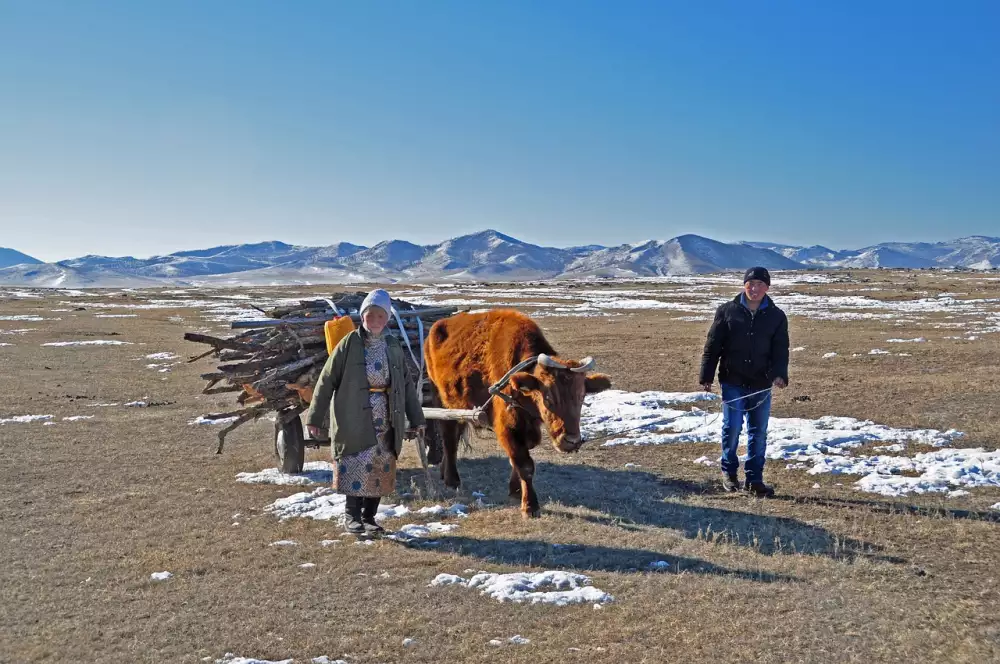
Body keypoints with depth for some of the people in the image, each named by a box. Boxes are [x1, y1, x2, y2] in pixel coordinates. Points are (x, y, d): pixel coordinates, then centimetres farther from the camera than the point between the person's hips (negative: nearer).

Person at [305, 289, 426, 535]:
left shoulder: (393, 346, 7)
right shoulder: (349, 344, -4)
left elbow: (406, 384, 14)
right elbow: (326, 381, -2)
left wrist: (417, 419, 13)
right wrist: (314, 419, -3)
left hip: (385, 422, 4)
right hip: (354, 420, -4)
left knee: (380, 469, 7)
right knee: (357, 466, -7)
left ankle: (369, 517, 18)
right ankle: (353, 516, 6)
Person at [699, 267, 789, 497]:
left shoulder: (777, 316, 3)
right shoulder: (727, 311, -1)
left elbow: (780, 350, -1)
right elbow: (712, 346, 2)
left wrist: (779, 374, -19)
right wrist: (706, 377, 0)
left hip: (761, 385, 2)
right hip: (733, 382, -2)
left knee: (758, 432, 6)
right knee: (732, 427, -3)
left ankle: (754, 479, 17)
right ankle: (729, 470, 19)